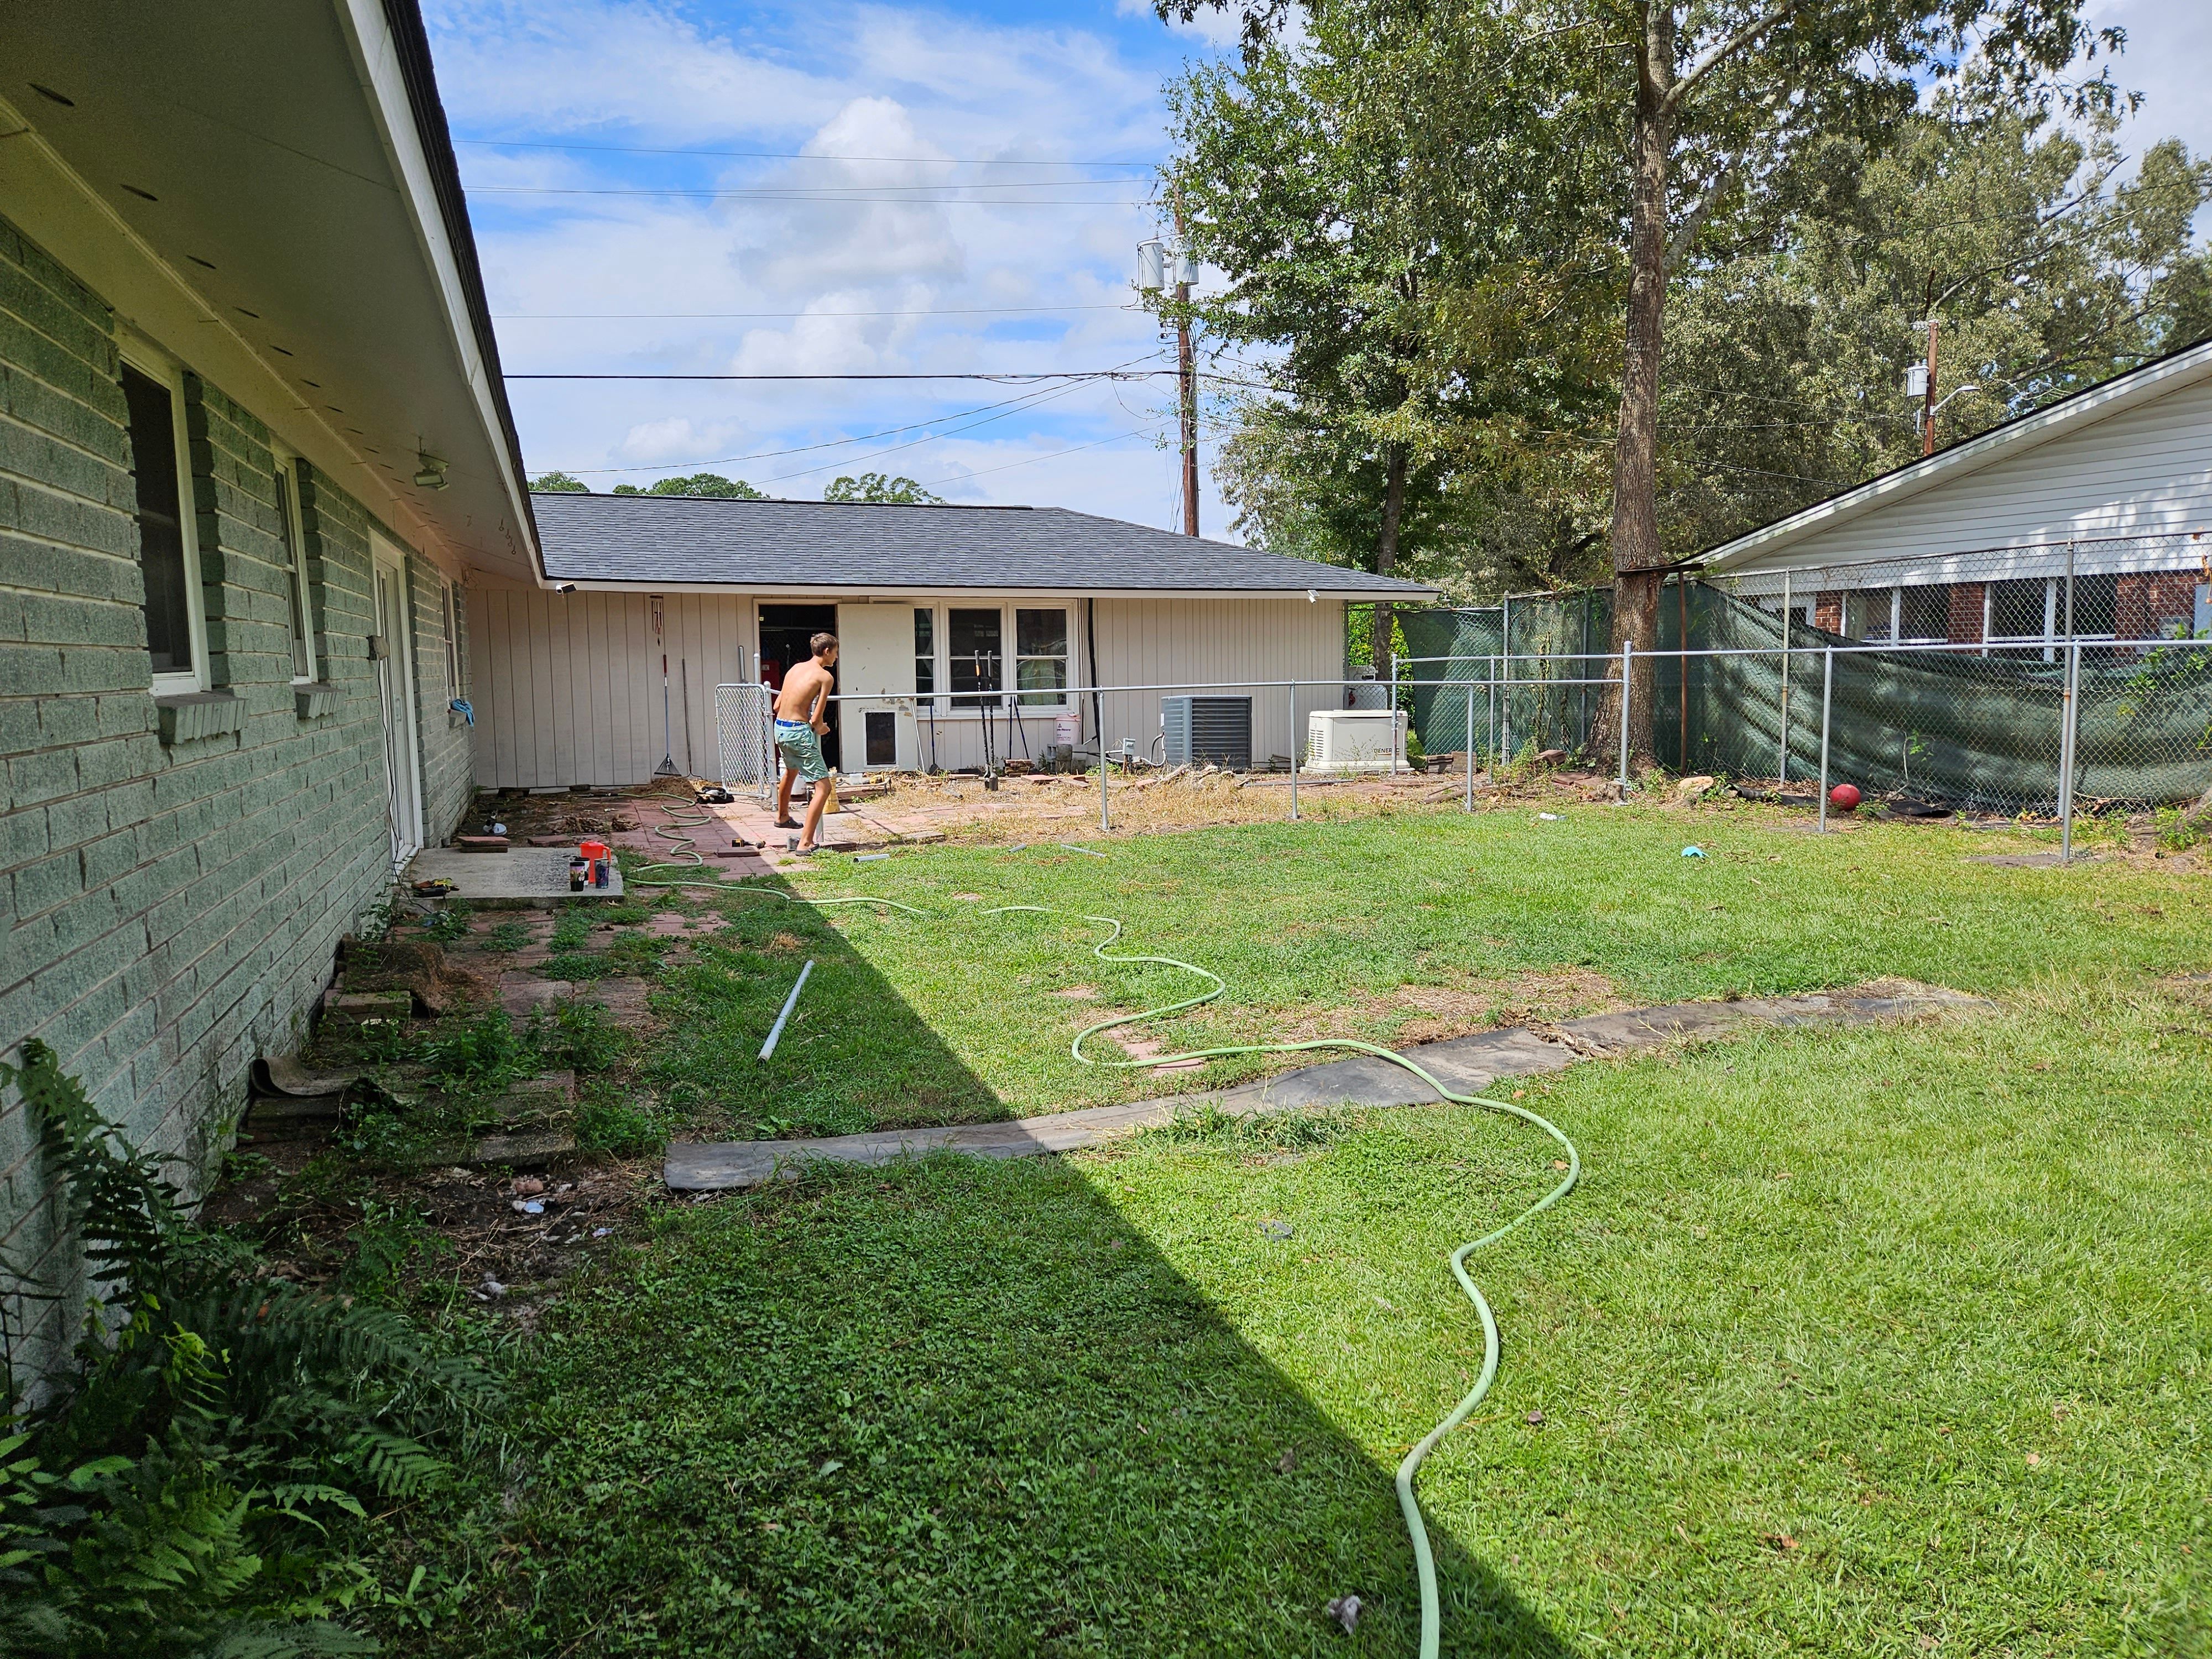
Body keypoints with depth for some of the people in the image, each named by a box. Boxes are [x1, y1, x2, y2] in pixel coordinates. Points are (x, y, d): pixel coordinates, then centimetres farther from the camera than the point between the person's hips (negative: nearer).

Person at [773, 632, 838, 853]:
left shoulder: (795, 668, 12)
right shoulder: (825, 677, -9)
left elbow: (777, 705, 15)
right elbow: (816, 720, -12)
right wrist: (822, 728, 9)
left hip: (780, 728, 9)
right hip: (799, 732, -9)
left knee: (791, 770, 37)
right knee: (823, 787, -6)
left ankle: (782, 817, 59)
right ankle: (806, 843, -14)